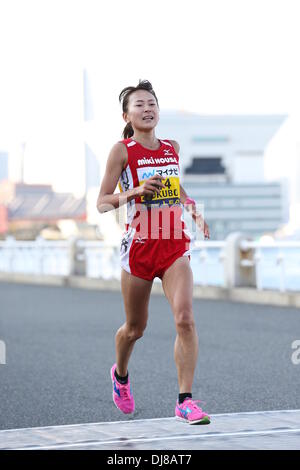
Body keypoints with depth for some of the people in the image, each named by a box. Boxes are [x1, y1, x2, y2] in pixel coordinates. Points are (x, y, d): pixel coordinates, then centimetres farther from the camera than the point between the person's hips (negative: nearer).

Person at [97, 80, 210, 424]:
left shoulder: (172, 148, 9)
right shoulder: (122, 150, -4)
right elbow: (102, 203, -6)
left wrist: (194, 211, 11)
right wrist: (135, 191, -23)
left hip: (174, 244, 3)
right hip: (139, 245, -3)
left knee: (184, 317, -17)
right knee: (135, 328, 12)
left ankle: (185, 400, -13)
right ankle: (120, 374, 44)